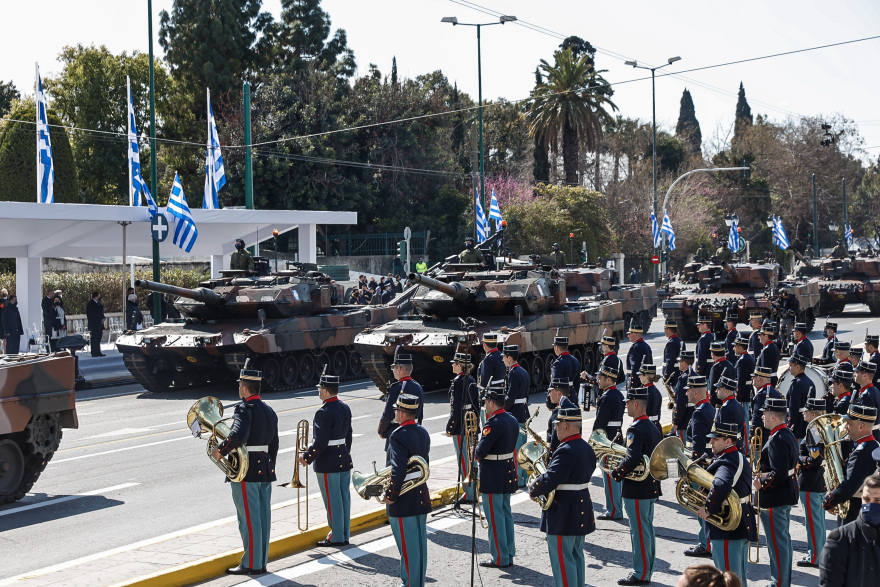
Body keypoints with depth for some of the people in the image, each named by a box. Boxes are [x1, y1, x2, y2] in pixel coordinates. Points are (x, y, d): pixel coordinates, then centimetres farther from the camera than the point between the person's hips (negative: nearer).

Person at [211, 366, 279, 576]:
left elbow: (238, 435, -32)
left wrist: (220, 451, -18)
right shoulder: (269, 411, 12)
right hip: (265, 470, 8)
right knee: (263, 518, 10)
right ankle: (262, 562, 15)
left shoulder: (245, 409, -15)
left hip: (246, 472, -8)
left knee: (249, 519, -3)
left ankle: (251, 564, 1)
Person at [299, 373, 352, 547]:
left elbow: (320, 442, -22)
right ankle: (345, 535, 19)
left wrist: (307, 458, -10)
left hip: (327, 464, -8)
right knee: (344, 498, 12)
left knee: (333, 501, 0)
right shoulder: (345, 408, 6)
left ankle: (336, 537, 7)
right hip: (344, 461, 8)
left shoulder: (323, 413, -20)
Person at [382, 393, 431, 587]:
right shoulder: (423, 433, 5)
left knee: (407, 545, 1)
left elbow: (398, 471, -27)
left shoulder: (398, 436, -21)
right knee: (420, 541, 16)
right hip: (422, 497, 8)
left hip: (403, 501, -8)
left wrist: (390, 495, -16)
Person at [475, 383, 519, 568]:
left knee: (495, 516, -1)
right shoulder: (513, 421, 7)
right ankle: (509, 555, 22)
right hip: (508, 475, 9)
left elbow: (480, 453, -23)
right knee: (506, 513, 16)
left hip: (492, 478, -9)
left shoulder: (493, 423, -22)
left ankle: (500, 558, 5)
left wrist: (476, 452, -2)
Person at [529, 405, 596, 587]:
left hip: (563, 516, -10)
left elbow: (549, 481, -28)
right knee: (576, 555, 19)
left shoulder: (565, 451, -23)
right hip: (582, 511, 10)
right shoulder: (587, 448, 8)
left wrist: (533, 491, -10)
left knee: (563, 560, -2)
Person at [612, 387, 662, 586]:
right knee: (647, 529, 15)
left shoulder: (635, 430, -19)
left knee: (639, 531, -3)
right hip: (651, 487, 10)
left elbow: (632, 459, -28)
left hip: (636, 490, -10)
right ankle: (647, 571, 23)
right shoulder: (654, 428, 11)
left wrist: (616, 473, -15)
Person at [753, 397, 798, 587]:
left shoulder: (777, 440, -23)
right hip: (786, 496, 11)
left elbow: (778, 474, -29)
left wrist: (761, 483, -15)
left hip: (774, 500, -11)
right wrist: (764, 475, 10)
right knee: (783, 539, 18)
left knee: (777, 542, -3)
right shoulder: (788, 435, 9)